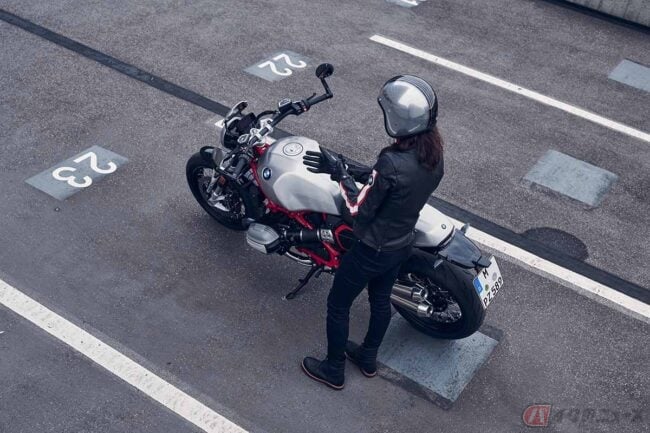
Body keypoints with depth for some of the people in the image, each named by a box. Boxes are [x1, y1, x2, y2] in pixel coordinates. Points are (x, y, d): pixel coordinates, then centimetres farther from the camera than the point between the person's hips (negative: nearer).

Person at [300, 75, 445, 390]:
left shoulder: (392, 162, -37)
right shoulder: (434, 153, -11)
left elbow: (360, 210, -27)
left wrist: (339, 173, -19)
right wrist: (356, 171, 0)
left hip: (372, 249, -7)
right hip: (402, 244, 8)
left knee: (338, 305, 16)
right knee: (381, 299, 29)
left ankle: (333, 371, 35)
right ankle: (368, 358, 51)